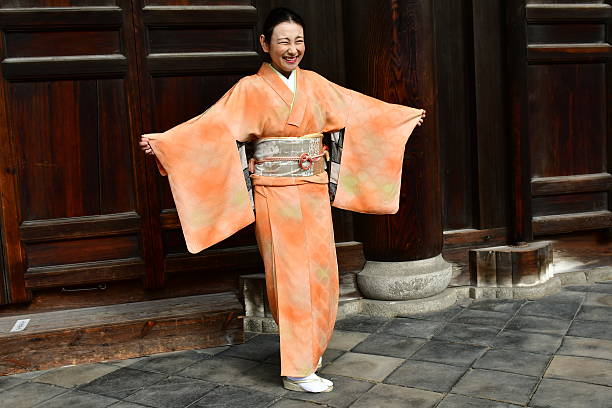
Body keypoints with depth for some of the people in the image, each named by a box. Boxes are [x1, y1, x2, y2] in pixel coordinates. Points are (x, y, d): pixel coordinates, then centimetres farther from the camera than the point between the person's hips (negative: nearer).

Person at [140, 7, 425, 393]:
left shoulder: (315, 84, 9)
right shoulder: (250, 89, -4)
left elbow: (359, 108, 18)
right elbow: (213, 125, -14)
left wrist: (407, 114, 26)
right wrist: (162, 141, -27)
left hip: (315, 193, 5)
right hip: (275, 194, -5)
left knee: (322, 273, 7)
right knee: (290, 276, -1)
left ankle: (311, 348, 29)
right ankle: (298, 370, 10)